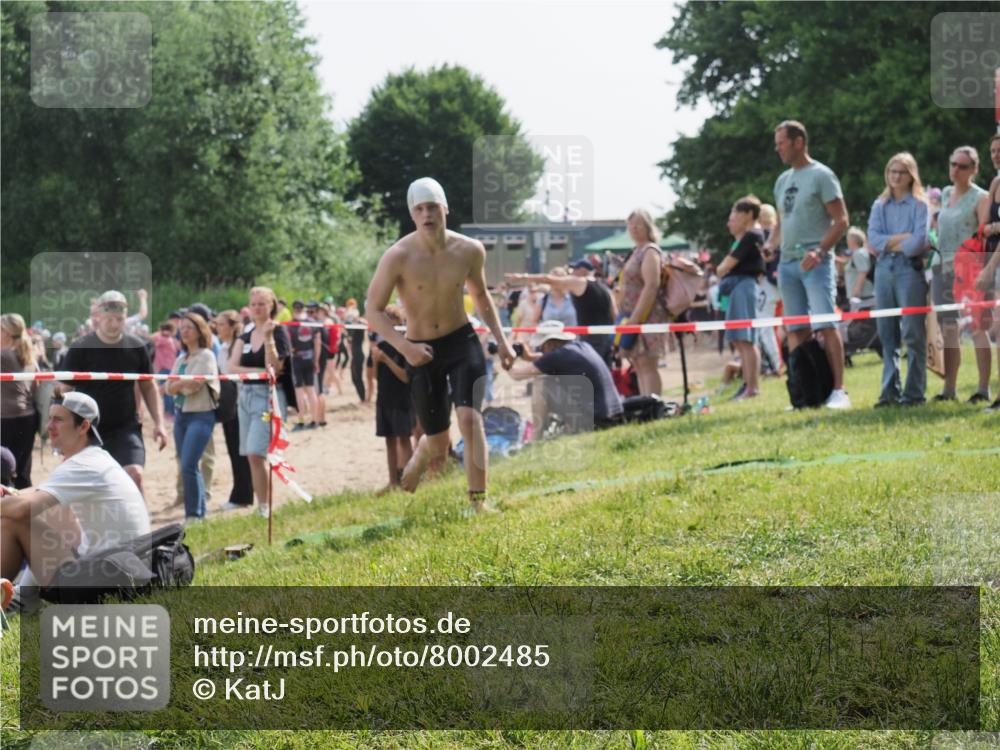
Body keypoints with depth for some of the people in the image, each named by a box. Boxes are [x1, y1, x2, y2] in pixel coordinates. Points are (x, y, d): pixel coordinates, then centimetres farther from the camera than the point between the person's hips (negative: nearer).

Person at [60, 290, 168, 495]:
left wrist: (158, 422, 2)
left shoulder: (136, 347, -1)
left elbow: (148, 387, 11)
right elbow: (64, 391, -4)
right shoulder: (80, 349, -8)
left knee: (135, 475, -20)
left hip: (126, 427, 1)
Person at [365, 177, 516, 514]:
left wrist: (501, 339, 6)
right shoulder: (398, 257, -17)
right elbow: (373, 310, -12)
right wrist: (404, 346, -25)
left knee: (469, 416, -22)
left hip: (462, 342, 1)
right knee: (437, 444, 7)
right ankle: (415, 463, 43)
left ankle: (479, 500, -17)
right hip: (421, 353, -1)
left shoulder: (470, 250, -7)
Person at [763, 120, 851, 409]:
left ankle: (838, 391, -12)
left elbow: (841, 220, -8)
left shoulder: (821, 175, -4)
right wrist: (770, 244, 5)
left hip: (815, 263, -7)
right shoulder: (782, 180, 18)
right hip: (787, 263, 7)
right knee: (796, 330, 5)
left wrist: (820, 250, -20)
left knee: (826, 326, -12)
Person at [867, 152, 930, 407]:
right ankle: (890, 390, 7)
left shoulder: (919, 204, 3)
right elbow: (873, 238, 1)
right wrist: (902, 238, -9)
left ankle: (914, 392, -5)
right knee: (887, 333, 4)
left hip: (910, 268, -4)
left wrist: (891, 245, -2)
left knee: (913, 332, -6)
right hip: (884, 269, 4)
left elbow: (920, 240, -9)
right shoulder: (880, 205, 15)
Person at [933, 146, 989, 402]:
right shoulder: (946, 194, 15)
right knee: (948, 329, 7)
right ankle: (949, 388, 11)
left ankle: (984, 388, -5)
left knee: (976, 327, -6)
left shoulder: (979, 197, -5)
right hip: (942, 268, 7)